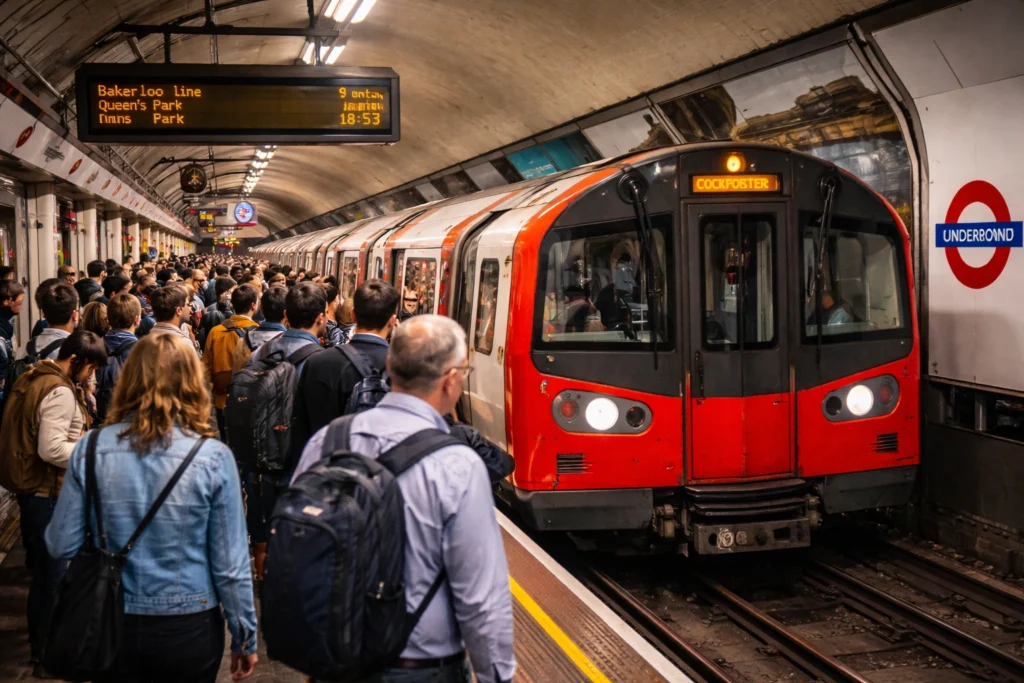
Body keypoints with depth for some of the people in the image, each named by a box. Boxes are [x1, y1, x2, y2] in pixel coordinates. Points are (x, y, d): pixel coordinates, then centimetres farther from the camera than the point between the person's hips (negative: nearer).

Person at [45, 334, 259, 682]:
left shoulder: (91, 449, -10)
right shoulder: (213, 457, -15)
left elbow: (62, 545, -4)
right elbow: (230, 562, -12)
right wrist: (245, 636, 1)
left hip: (112, 624, 1)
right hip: (190, 627, -1)